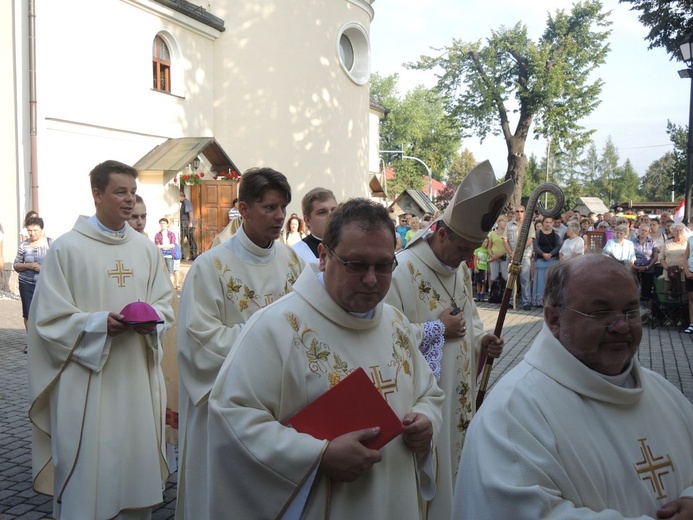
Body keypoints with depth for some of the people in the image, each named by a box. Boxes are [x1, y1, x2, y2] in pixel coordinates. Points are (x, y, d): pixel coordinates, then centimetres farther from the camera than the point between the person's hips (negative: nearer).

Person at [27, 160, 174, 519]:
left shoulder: (146, 248, 7)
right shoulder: (67, 248, -6)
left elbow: (164, 304, 12)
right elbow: (50, 319, -7)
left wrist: (152, 318, -10)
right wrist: (102, 323, -19)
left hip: (138, 380, 4)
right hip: (86, 385, -4)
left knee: (136, 463, 12)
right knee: (88, 469, 3)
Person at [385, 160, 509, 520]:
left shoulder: (461, 269, 7)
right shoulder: (401, 271, -21)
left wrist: (481, 339, 0)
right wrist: (437, 329, -20)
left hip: (460, 396, 8)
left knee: (454, 466, 21)